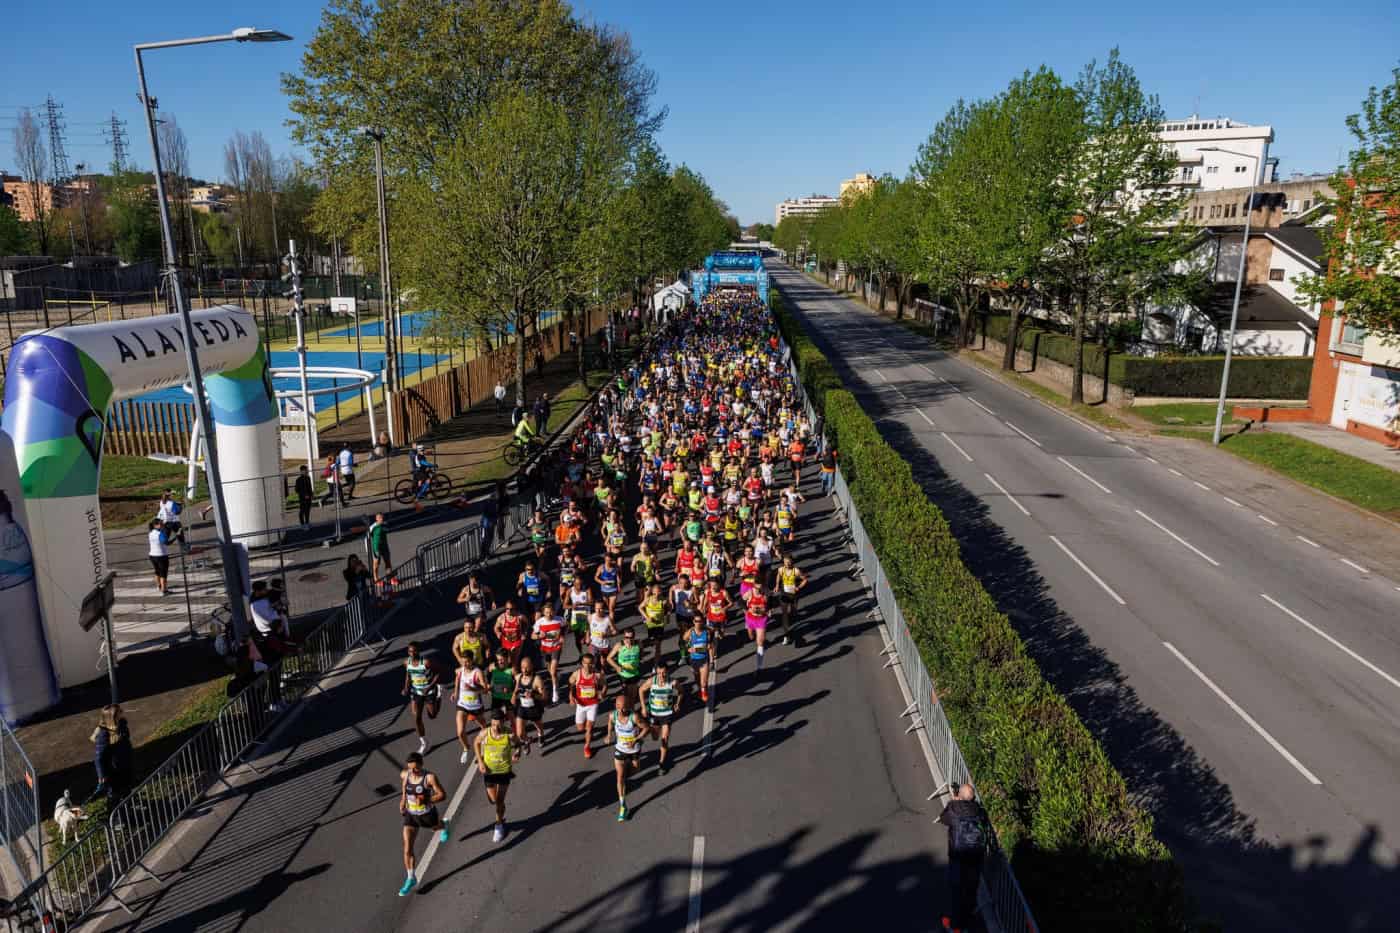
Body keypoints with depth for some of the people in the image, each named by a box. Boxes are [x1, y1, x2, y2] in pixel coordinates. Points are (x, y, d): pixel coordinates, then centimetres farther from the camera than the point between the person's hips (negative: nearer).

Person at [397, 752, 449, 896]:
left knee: (436, 827, 31)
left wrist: (425, 800, -37)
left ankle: (444, 826, 69)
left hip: (427, 813, -2)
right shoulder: (404, 774, -15)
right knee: (407, 849, -5)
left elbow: (443, 795, -25)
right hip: (411, 815, 3)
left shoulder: (430, 777, -29)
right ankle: (411, 879, 12)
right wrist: (403, 799, 9)